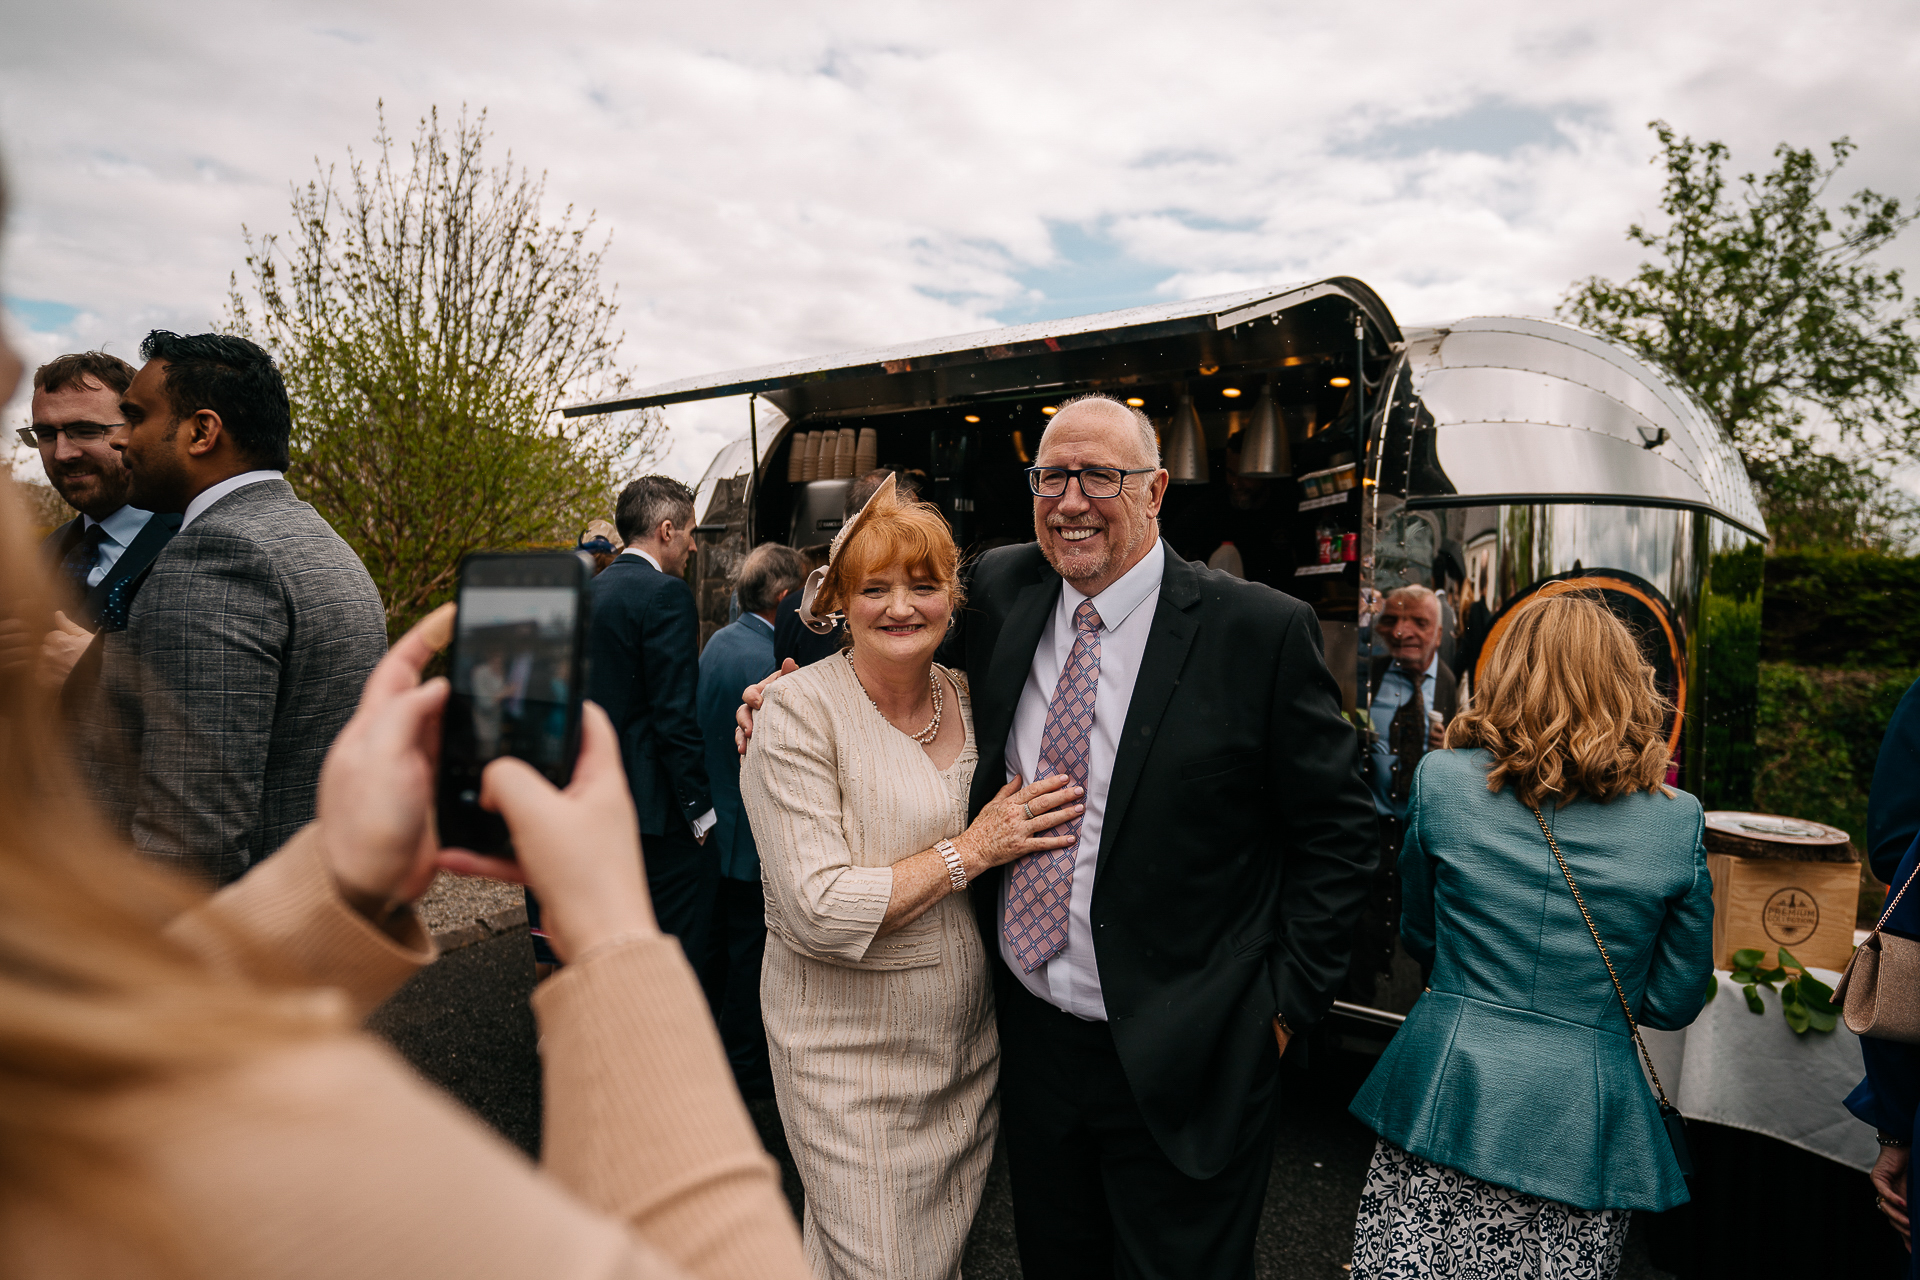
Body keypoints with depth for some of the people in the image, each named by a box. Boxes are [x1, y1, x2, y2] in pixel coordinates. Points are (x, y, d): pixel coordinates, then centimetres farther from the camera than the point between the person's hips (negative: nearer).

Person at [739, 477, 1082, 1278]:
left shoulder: (968, 699, 2)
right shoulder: (798, 715, -17)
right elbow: (820, 912, -23)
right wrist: (972, 849, -20)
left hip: (968, 1041, 6)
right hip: (852, 1052, -5)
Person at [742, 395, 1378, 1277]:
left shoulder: (1262, 631, -15)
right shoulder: (1002, 591, -2)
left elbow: (1338, 831, -8)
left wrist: (1286, 1000, -9)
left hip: (1180, 1061, -4)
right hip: (1031, 1030, 4)